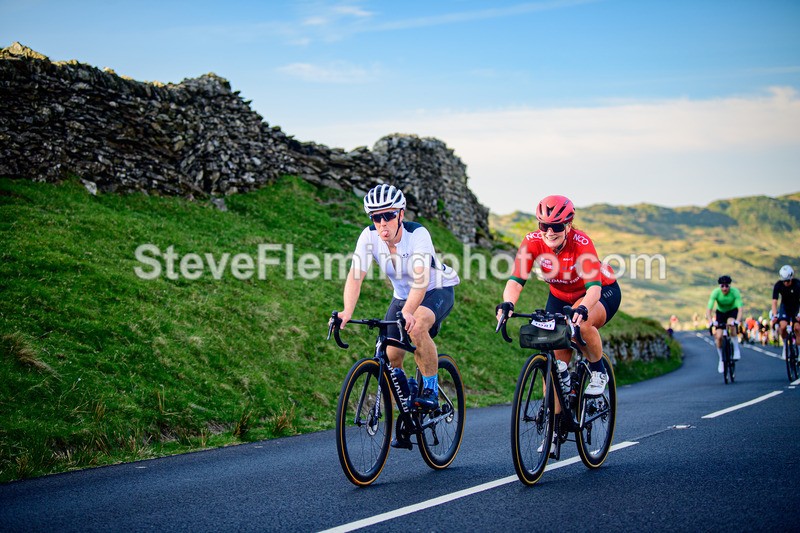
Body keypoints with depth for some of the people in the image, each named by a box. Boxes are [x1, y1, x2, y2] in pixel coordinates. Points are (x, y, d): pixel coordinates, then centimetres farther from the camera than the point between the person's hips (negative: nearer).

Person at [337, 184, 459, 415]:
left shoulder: (417, 234, -30)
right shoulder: (369, 236, -18)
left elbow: (421, 279, -42)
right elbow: (355, 275, -27)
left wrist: (408, 312, -59)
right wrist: (347, 312, -44)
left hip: (437, 290, -5)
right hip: (402, 296, 5)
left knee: (416, 328, -35)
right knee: (390, 357, -6)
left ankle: (431, 390, -20)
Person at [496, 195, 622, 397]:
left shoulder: (581, 242, -32)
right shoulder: (532, 242, -23)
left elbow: (594, 286, -41)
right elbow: (516, 279, -31)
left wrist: (582, 309, -61)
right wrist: (507, 303, -52)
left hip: (602, 292, -4)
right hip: (561, 297, 4)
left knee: (580, 323, -36)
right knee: (555, 360, -6)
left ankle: (598, 372, -10)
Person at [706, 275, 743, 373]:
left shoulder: (735, 292, -30)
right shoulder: (715, 292, -29)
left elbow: (740, 308, -38)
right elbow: (709, 309, -34)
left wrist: (737, 321, -55)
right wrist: (710, 321, -52)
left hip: (732, 311, -2)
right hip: (720, 312, 2)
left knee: (731, 325, -35)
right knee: (718, 336, -11)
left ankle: (736, 350, -18)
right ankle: (721, 360, 11)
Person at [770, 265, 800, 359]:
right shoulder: (778, 285, -21)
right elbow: (774, 301, -24)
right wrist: (775, 315, -37)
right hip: (785, 306, 1)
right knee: (783, 326, -23)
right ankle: (785, 344, 2)